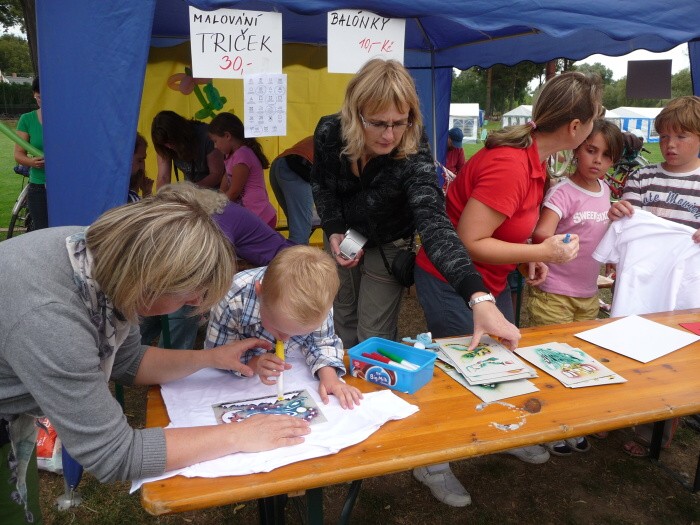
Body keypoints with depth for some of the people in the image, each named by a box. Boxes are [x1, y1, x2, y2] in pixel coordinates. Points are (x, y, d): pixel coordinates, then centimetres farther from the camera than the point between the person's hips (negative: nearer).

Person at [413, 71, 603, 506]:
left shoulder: (531, 154, 0)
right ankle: (432, 464, 24)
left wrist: (531, 255, -1)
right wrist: (539, 253, -24)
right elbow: (468, 242, -28)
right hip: (451, 280, -9)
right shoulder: (510, 166, -30)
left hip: (491, 279, 9)